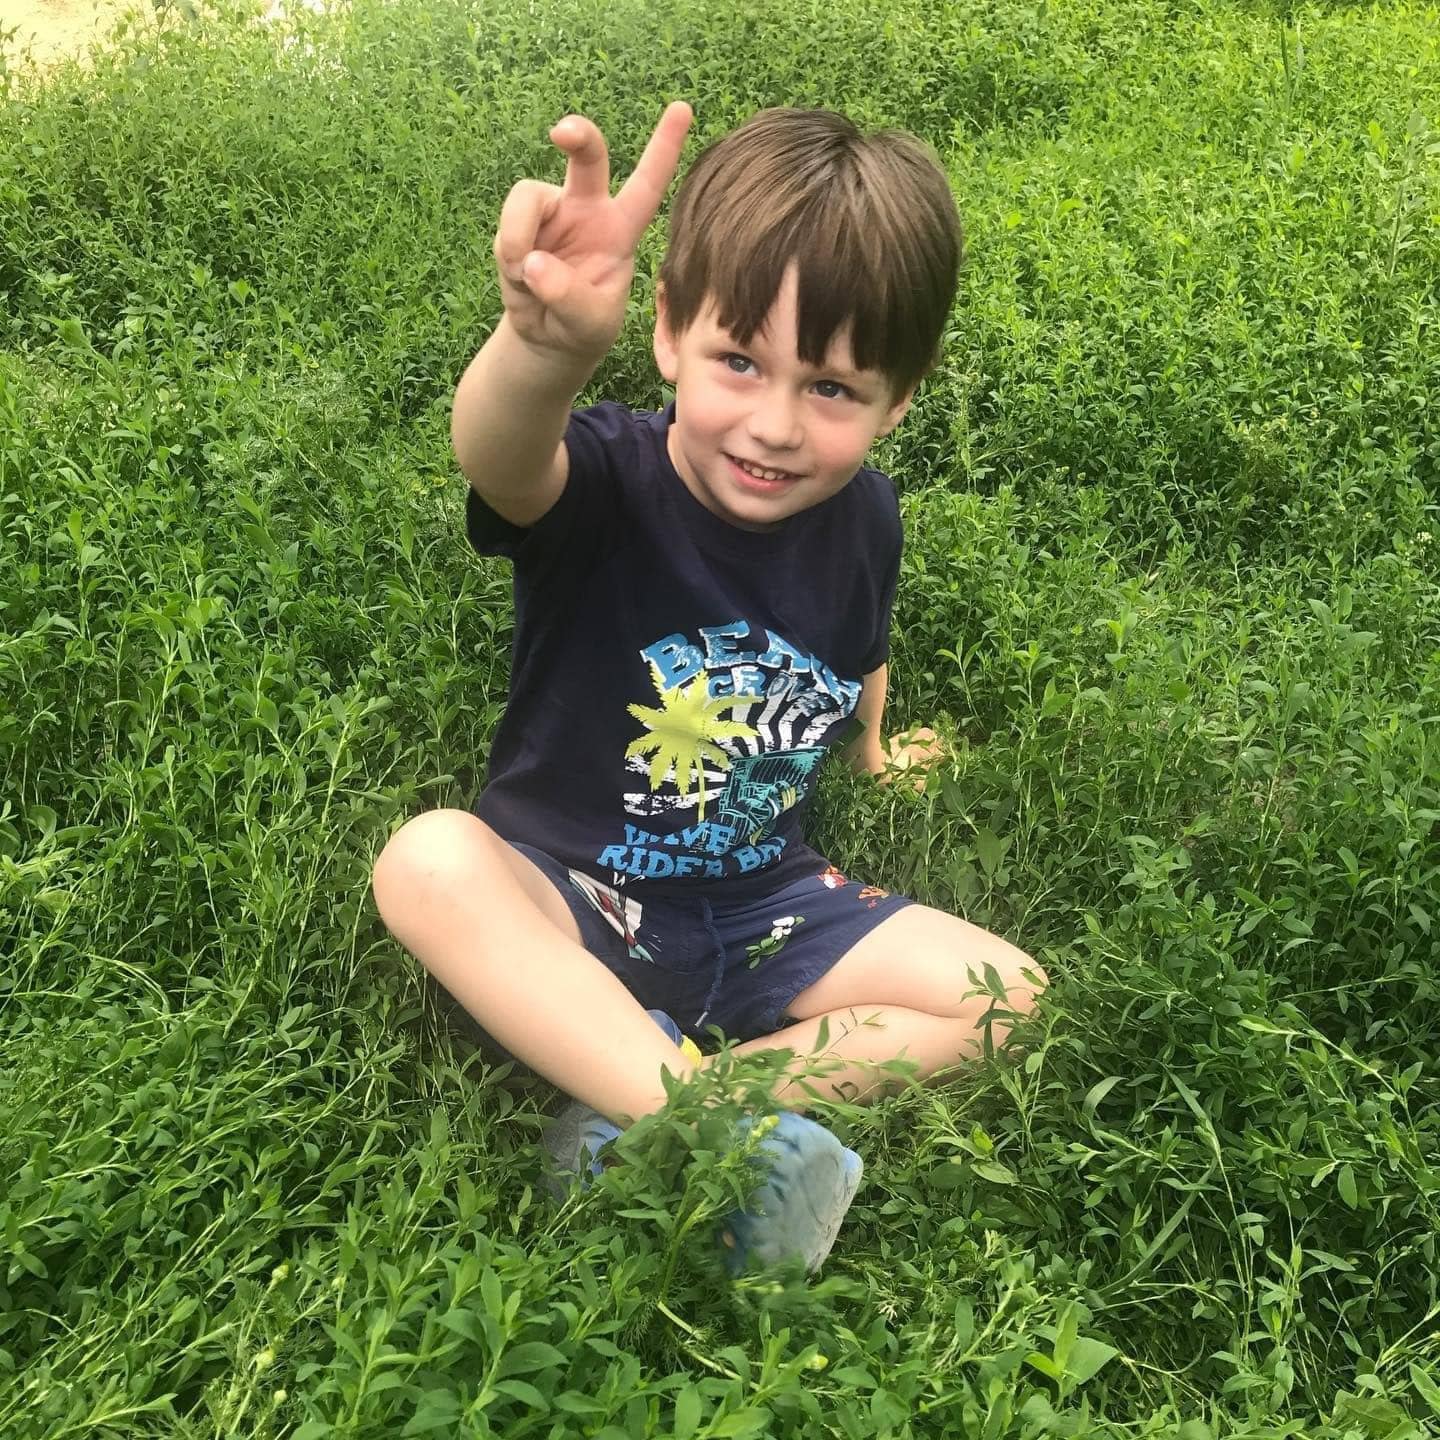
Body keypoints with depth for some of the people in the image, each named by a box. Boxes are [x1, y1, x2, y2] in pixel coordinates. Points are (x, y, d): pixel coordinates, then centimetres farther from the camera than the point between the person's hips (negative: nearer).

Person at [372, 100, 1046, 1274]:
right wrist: (547, 344, -70)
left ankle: (640, 1123, -17)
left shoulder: (864, 519, -7)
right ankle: (742, 1143, -32)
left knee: (1003, 994, -9)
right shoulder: (605, 484, -23)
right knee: (429, 862, -34)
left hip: (761, 912, 5)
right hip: (572, 902, -4)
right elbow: (504, 464, -49)